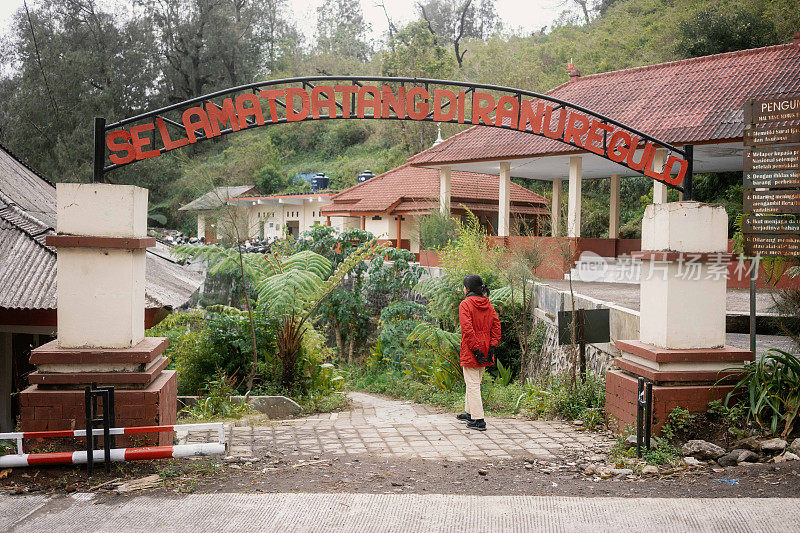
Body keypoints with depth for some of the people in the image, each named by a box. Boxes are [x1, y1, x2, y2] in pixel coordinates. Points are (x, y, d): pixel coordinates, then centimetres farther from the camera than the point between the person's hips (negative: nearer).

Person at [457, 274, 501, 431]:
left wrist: (475, 349, -18)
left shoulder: (465, 304, -13)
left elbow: (467, 329, -21)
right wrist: (491, 347, 1)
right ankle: (470, 412, 34)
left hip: (470, 352, -7)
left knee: (472, 384, -3)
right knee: (475, 382, 21)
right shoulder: (488, 305, 8)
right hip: (485, 353, 7)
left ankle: (478, 420, -4)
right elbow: (496, 326, 5)